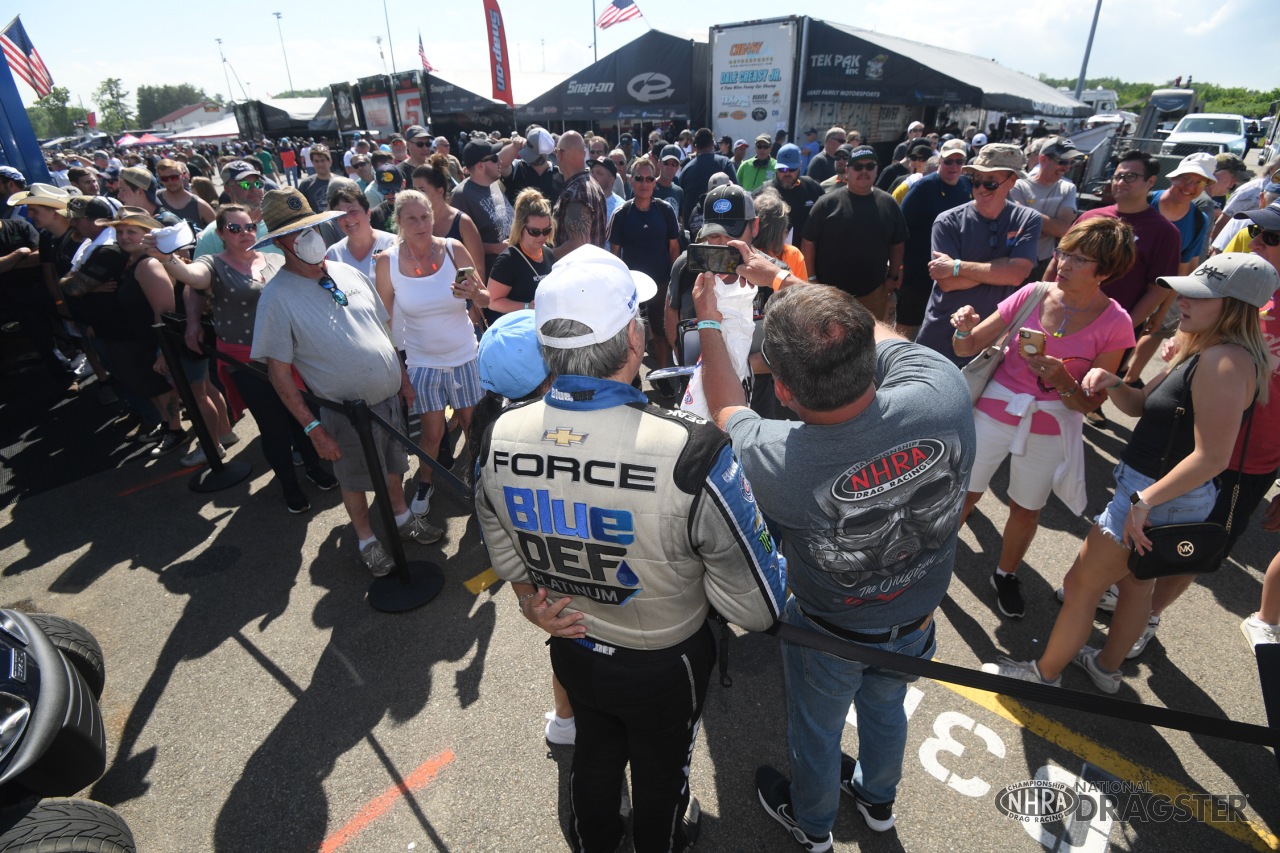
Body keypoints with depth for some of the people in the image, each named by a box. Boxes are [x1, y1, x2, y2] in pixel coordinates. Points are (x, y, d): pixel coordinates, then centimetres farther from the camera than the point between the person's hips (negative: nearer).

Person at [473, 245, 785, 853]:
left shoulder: (498, 439, -22)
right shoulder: (692, 454, -38)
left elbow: (506, 557, -3)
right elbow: (757, 608, -25)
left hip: (572, 648, 4)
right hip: (665, 665, -3)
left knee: (594, 756, 34)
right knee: (660, 776, 29)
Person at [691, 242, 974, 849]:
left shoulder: (777, 462, -42)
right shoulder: (942, 389, -35)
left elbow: (727, 408, -17)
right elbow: (875, 334, -12)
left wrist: (707, 322, -2)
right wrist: (781, 281, -2)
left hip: (830, 634, -3)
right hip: (918, 619, 4)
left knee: (816, 730, 28)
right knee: (885, 707, 34)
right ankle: (877, 800, 66)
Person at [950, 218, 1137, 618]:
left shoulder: (1115, 323, -11)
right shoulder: (1033, 294, -10)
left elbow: (1089, 403, -10)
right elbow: (968, 348, -8)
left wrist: (1060, 379, -28)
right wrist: (964, 329, -30)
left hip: (1049, 431, 0)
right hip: (992, 414, 0)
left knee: (1026, 510, 17)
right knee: (963, 495, 11)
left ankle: (1005, 574, 44)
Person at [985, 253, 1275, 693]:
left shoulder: (1226, 362, -23)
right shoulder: (1199, 351, 7)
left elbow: (1212, 457, -28)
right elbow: (1140, 404, 11)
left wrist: (1145, 501, -28)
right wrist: (1112, 383, -9)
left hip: (1161, 498, -10)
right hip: (1149, 489, 10)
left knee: (1079, 586, 4)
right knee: (1137, 583, 25)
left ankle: (1045, 672, 24)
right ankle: (1107, 666, 46)